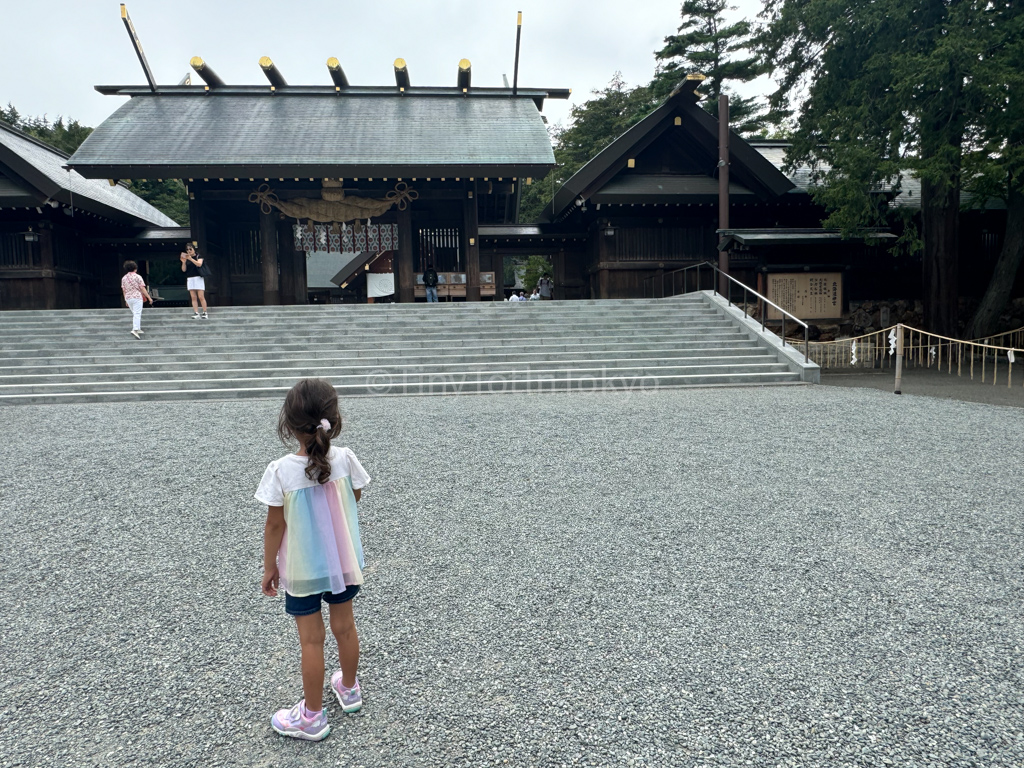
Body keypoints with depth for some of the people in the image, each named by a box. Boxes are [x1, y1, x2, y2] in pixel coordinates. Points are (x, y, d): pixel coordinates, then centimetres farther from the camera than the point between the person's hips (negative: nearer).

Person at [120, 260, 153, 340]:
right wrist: (149, 297, -6)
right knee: (137, 314, -10)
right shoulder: (137, 277, -7)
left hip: (128, 298, 6)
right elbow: (142, 288, -11)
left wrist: (126, 300, 21)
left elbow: (123, 290, 12)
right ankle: (135, 330, -24)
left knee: (134, 314, 18)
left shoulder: (124, 278, 9)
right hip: (137, 297, -6)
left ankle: (138, 329, 21)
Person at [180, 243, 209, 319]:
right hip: (190, 279, 4)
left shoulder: (199, 256, 4)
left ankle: (205, 313, -5)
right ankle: (196, 313, -5)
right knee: (193, 298, -2)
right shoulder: (186, 259, 14)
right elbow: (184, 270, 8)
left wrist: (191, 259, -25)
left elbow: (199, 264, -15)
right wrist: (183, 262, -8)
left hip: (198, 278, -4)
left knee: (201, 297, -9)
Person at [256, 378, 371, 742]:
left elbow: (275, 525, -13)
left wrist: (269, 566, 1)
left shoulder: (281, 471, -22)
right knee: (344, 627, 20)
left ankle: (312, 716, 25)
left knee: (311, 640, 9)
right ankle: (349, 688, 43)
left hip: (301, 570, -3)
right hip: (344, 563, 3)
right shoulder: (345, 459, -15)